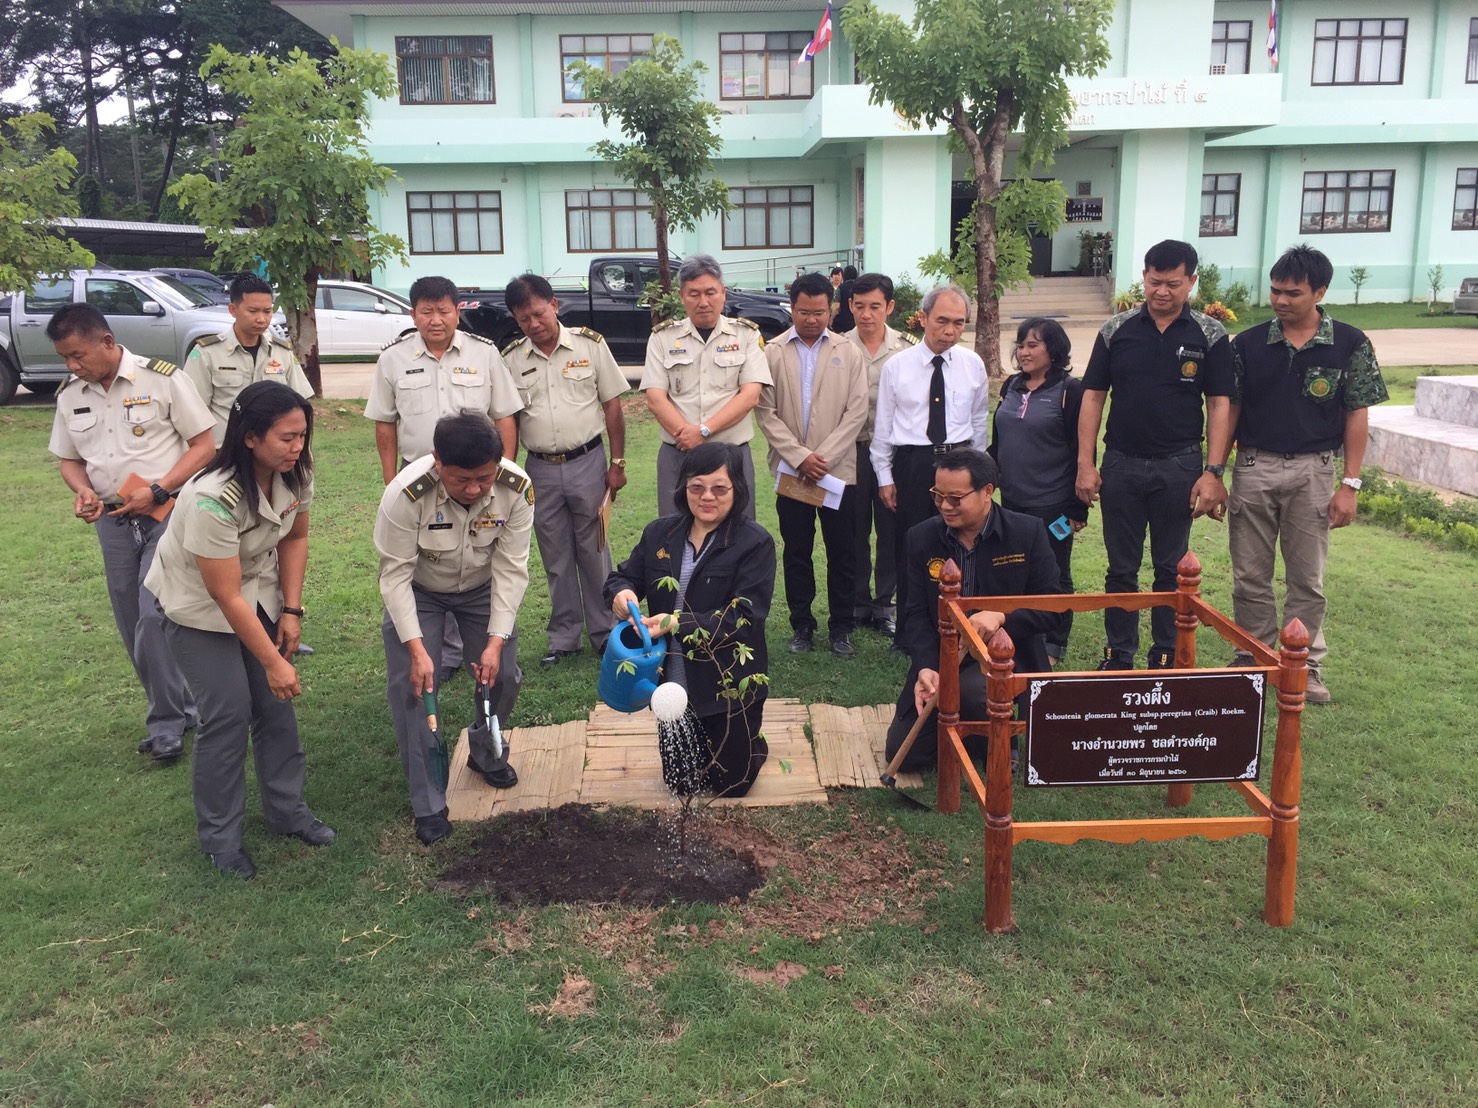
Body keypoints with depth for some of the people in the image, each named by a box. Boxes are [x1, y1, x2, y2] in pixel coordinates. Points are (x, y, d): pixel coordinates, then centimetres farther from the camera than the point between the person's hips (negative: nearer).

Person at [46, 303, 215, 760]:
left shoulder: (163, 379, -9)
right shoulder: (69, 395, 7)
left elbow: (205, 444, -8)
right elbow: (69, 459, 17)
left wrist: (157, 490, -17)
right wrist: (82, 490, -5)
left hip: (166, 515, -6)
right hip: (112, 520, 6)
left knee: (155, 620, -13)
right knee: (133, 628, 9)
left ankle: (167, 723, 1)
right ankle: (178, 709, 24)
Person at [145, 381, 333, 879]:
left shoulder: (295, 473, -16)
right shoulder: (213, 498, -35)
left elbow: (294, 538, 2)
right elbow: (226, 596, -28)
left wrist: (291, 611, -6)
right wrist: (272, 661, -22)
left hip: (260, 591, 6)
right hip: (198, 606, -6)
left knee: (277, 701, 5)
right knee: (228, 714, -7)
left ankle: (287, 810, 21)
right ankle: (219, 836, 11)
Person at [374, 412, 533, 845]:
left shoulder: (517, 489, -30)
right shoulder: (406, 494, -37)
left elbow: (510, 570, -22)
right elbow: (396, 575, -27)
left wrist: (495, 642, -25)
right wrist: (417, 649, -30)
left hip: (482, 588, 3)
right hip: (418, 591, -2)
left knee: (503, 675, 3)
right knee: (412, 684, -11)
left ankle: (487, 754, 34)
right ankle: (428, 803, 2)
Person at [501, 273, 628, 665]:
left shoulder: (590, 345, -2)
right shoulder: (510, 359, 3)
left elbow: (612, 405, 1)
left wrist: (617, 463, -2)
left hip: (587, 461, -2)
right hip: (540, 468, 2)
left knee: (594, 552, 6)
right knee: (556, 558, 11)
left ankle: (605, 633, 19)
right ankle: (563, 637, 23)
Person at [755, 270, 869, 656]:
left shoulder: (847, 353, 4)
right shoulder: (773, 353, 3)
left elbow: (857, 411, -2)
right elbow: (766, 413, -2)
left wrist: (823, 458, -11)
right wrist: (800, 457, -11)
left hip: (838, 470, 0)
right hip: (790, 470, 0)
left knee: (842, 552, 5)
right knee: (796, 552, 8)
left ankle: (840, 627, 16)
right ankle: (802, 625, 19)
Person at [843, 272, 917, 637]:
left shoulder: (908, 348, 0)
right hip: (852, 451, 0)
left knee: (892, 531, 5)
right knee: (854, 530, 8)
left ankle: (885, 603, 18)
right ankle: (858, 603, 21)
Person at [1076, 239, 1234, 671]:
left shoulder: (1210, 335, -1)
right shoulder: (1116, 330, 2)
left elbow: (1219, 405, -2)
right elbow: (1093, 397, 3)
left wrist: (1212, 472, -9)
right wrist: (1085, 463, -3)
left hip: (1179, 466, -1)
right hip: (1121, 464, 1)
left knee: (1171, 570, 8)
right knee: (1121, 569, 8)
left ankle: (1167, 658, 20)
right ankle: (1118, 655, 19)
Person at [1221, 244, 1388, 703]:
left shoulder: (1350, 344, -3)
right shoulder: (1248, 343, 0)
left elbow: (1357, 416, 0)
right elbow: (1230, 410, 4)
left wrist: (1349, 484, -5)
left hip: (1313, 470, -1)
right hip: (1253, 467, 1)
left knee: (1307, 579, 8)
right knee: (1250, 577, 8)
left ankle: (1305, 665, 21)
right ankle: (1254, 659, 23)